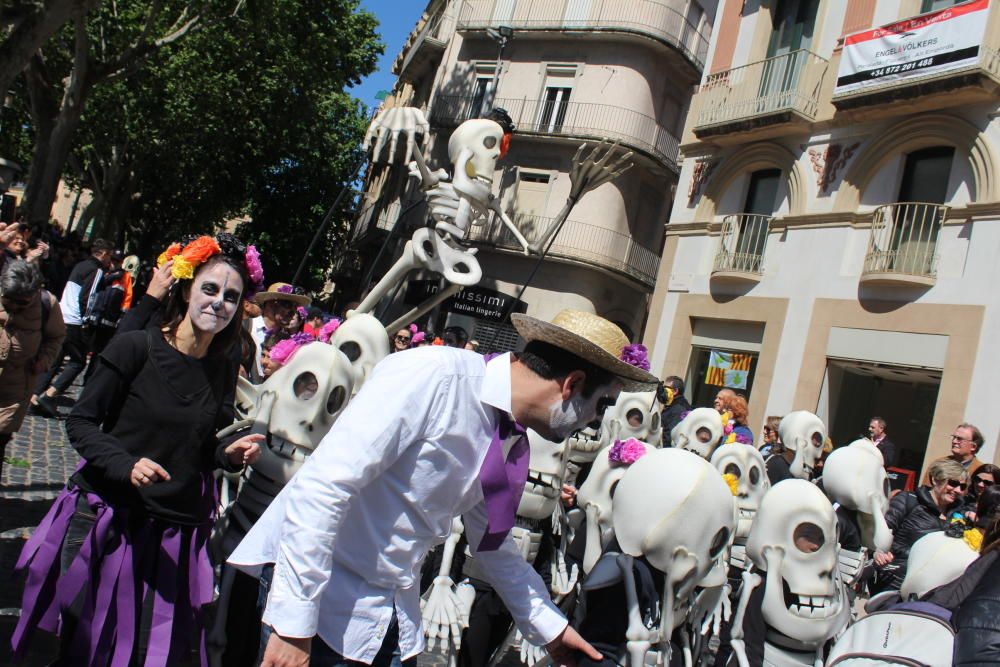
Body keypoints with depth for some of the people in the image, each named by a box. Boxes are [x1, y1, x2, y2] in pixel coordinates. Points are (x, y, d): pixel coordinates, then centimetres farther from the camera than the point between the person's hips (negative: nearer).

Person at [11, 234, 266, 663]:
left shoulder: (224, 370, 4)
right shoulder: (135, 347, -9)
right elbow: (80, 422, -6)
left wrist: (230, 455, -7)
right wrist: (126, 465, -20)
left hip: (175, 534, 3)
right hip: (107, 517, -3)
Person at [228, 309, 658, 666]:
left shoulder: (515, 446, 2)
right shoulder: (433, 376, -23)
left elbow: (494, 546, 17)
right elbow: (322, 486, -26)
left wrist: (549, 626, 22)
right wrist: (294, 623, -23)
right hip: (318, 595, -7)